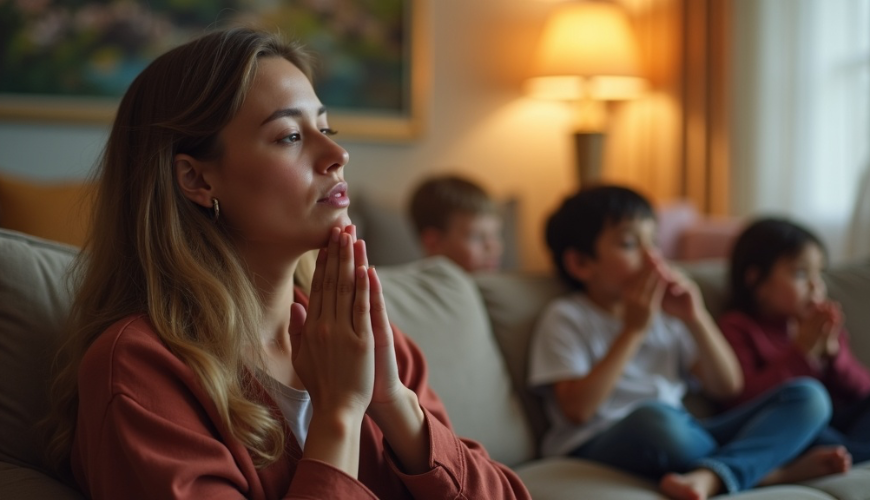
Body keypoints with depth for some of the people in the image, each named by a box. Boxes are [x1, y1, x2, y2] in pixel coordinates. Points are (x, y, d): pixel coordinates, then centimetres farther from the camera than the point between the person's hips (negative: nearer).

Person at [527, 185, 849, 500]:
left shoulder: (665, 313, 22)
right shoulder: (566, 317, 4)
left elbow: (727, 387, 14)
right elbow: (578, 410, -12)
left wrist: (695, 319, 0)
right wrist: (633, 330, -11)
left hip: (681, 438, 7)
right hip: (601, 446, -6)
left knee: (809, 396, -9)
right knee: (654, 416, -43)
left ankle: (711, 474, -35)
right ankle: (775, 471, -19)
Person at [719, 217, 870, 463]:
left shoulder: (820, 322, 16)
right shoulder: (737, 327, -1)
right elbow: (742, 400, -15)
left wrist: (833, 352, -7)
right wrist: (801, 353, -18)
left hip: (837, 421, 6)